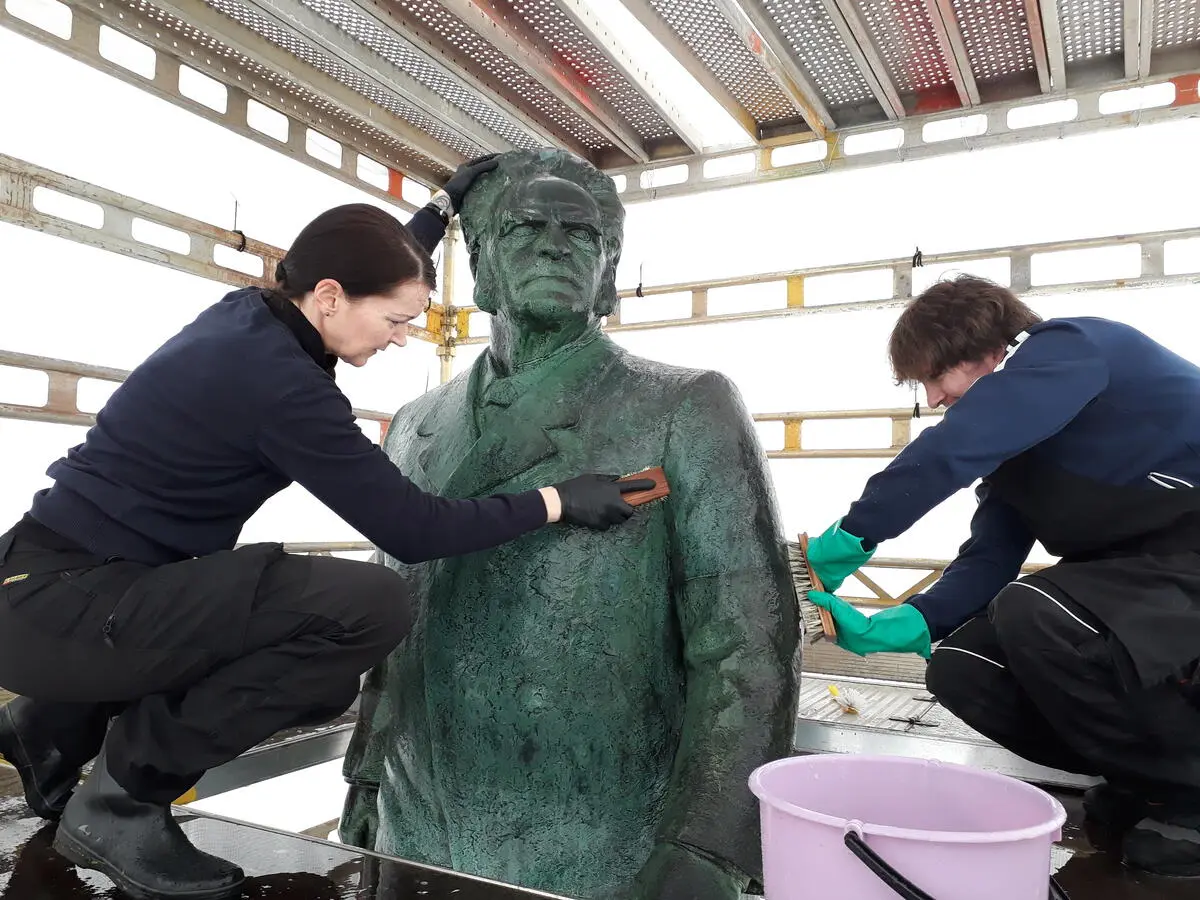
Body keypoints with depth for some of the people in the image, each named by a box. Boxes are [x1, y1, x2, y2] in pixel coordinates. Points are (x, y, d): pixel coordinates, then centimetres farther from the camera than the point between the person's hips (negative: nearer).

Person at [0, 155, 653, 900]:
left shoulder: (252, 315, 3)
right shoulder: (276, 377, -24)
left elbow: (365, 267, 26)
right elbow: (411, 529, -21)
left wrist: (444, 208, 28)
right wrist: (559, 501, -13)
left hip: (69, 588, 10)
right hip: (61, 605, -10)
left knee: (318, 672, 16)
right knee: (369, 605, -26)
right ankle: (122, 796, -7)